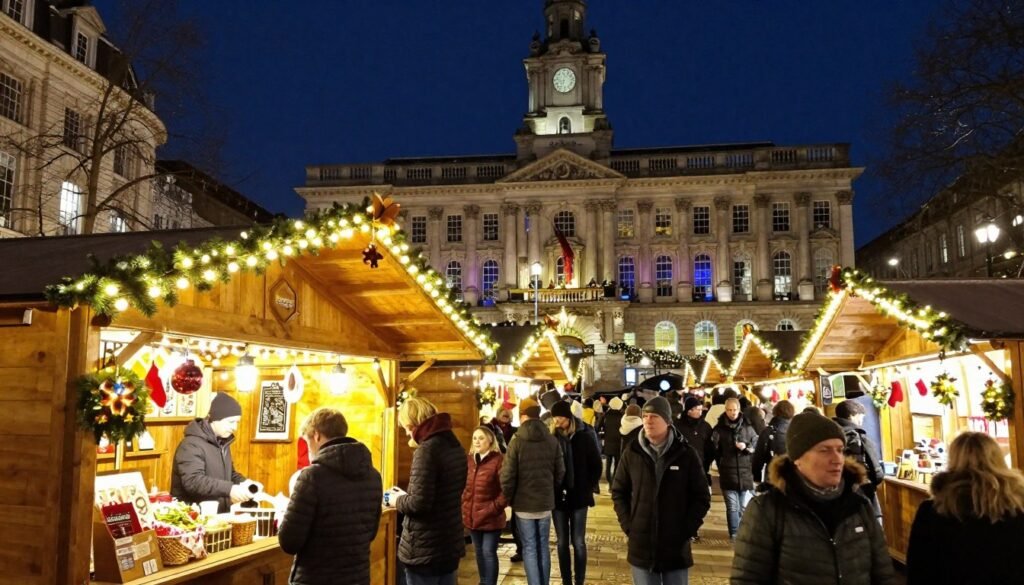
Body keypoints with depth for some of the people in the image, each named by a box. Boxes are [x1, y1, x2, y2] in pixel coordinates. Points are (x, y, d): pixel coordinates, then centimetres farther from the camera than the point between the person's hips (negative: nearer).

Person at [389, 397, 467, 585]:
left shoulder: (427, 450, -20)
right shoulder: (455, 445, 9)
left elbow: (419, 503, -25)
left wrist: (398, 501, -5)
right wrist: (405, 498, 14)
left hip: (424, 550, -9)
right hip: (450, 544, 9)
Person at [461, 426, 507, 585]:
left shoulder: (498, 460, -13)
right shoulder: (469, 460, 7)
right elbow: (464, 486, 17)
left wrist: (493, 508, -16)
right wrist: (464, 505, 7)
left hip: (490, 517, -6)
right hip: (472, 515, 6)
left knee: (489, 552, -1)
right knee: (479, 552, 18)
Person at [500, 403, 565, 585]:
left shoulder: (517, 442, -13)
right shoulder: (552, 441, -3)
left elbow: (507, 476, -14)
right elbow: (560, 472, 3)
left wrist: (508, 498, 2)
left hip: (524, 503, -3)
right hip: (545, 502, 3)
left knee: (529, 548, 6)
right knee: (543, 546, 14)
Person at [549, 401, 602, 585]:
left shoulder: (585, 435, -9)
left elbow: (596, 465, 0)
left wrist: (588, 489, -2)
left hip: (578, 497, -1)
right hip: (557, 497, 1)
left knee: (578, 542, 5)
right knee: (562, 542, 10)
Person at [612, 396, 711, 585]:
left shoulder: (686, 454, -5)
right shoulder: (632, 452, -1)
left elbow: (702, 497, 0)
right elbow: (618, 492, 8)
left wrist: (687, 530, -7)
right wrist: (627, 526, -1)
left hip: (676, 547, -1)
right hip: (641, 545, 1)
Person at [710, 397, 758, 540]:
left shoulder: (747, 427, 5)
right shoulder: (719, 429, 2)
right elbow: (714, 450, 4)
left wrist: (746, 447, -10)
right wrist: (721, 465, 2)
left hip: (745, 472, 1)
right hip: (728, 473, -1)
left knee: (745, 506, 4)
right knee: (732, 506, 3)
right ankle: (734, 533, 10)